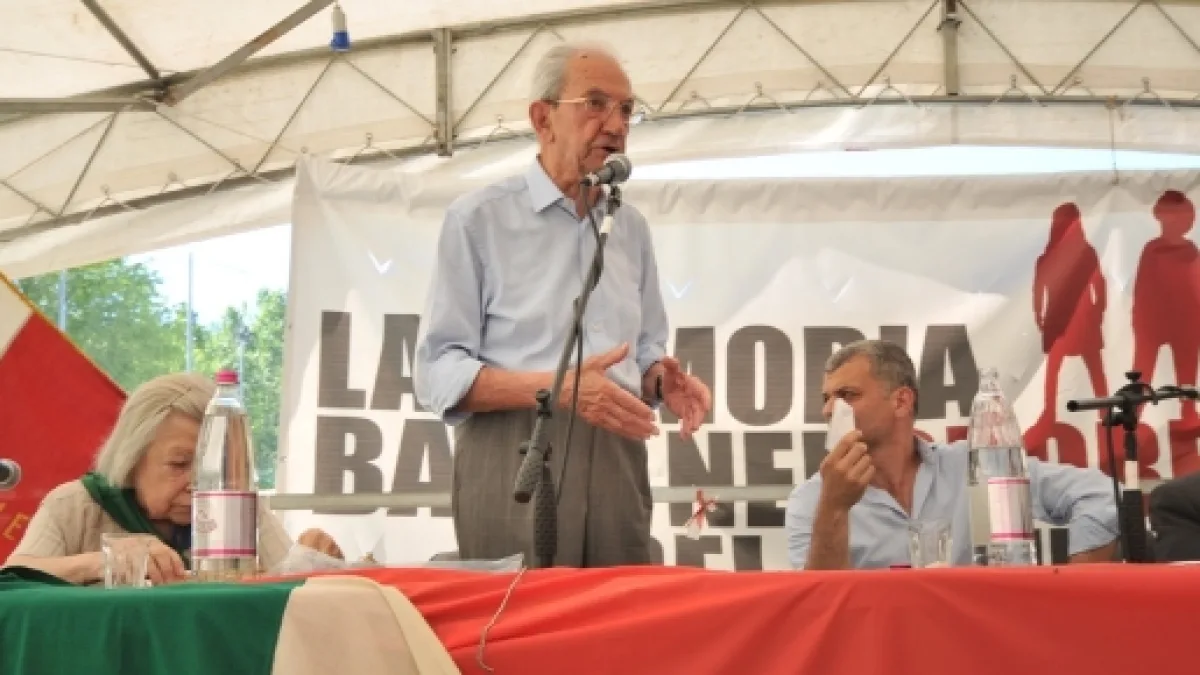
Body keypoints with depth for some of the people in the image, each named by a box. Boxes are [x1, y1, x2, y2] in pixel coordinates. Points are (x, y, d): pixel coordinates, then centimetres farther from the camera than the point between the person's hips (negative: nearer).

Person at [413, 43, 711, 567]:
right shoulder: (478, 217, -1)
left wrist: (662, 382, -1)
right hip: (513, 460, -5)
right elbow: (438, 372, -7)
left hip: (616, 459, 5)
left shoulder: (631, 228, 16)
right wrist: (555, 387, -20)